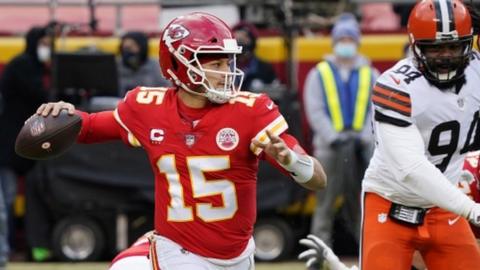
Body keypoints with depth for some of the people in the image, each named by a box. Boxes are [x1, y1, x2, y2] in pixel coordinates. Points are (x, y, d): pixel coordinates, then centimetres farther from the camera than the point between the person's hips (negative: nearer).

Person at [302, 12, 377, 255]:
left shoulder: (370, 75, 13)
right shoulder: (319, 74, 9)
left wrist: (365, 136, -10)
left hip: (362, 145, 2)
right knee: (326, 201, -6)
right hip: (330, 147, -2)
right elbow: (315, 111, 1)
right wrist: (334, 138, -11)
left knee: (362, 200, 4)